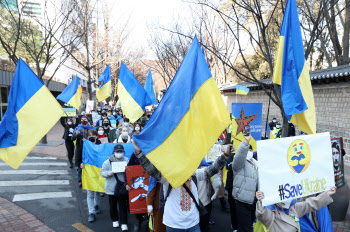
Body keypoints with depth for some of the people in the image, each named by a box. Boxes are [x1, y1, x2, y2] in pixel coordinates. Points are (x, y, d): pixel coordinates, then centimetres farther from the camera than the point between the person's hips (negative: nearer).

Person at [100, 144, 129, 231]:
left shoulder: (126, 161, -1)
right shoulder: (108, 162, -5)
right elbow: (102, 173, -2)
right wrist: (109, 173, -21)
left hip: (122, 188, 0)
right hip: (111, 188, 1)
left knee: (123, 206, 1)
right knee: (113, 205, 14)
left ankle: (124, 224, 9)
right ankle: (115, 220, 35)